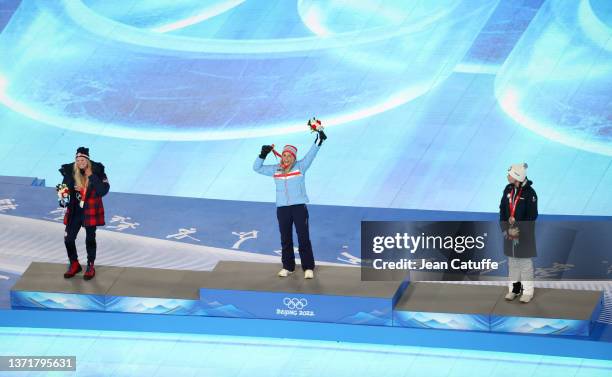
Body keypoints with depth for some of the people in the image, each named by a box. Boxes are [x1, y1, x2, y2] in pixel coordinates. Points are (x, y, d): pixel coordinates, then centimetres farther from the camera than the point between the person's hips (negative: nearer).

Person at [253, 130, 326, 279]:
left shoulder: (300, 167, 0)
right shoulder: (275, 170, 8)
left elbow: (311, 154, -11)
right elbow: (257, 168, 11)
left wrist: (319, 140, -24)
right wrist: (263, 154, -3)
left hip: (299, 206, -3)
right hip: (282, 208, 3)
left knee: (303, 238, -2)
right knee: (285, 239, 10)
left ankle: (308, 268, 5)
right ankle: (288, 267, 21)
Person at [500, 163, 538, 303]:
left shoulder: (529, 192, -13)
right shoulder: (508, 189, 2)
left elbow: (532, 216, -12)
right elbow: (502, 210, 5)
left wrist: (519, 231, -15)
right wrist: (506, 229, -5)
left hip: (525, 234, -5)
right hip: (509, 232, 5)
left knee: (525, 262, 2)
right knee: (512, 261, 12)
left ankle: (528, 291, 11)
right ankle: (514, 289, 22)